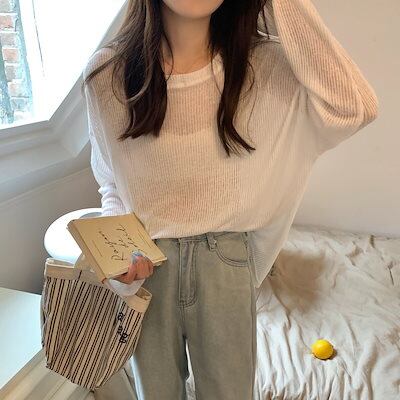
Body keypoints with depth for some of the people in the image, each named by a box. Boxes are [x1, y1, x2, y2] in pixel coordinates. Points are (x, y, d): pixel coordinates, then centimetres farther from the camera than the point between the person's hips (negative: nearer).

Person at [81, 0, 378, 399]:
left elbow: (355, 108, -26)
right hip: (145, 265, 1)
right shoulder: (106, 73, -6)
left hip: (226, 265, 0)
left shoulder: (262, 66, -9)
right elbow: (111, 183, 4)